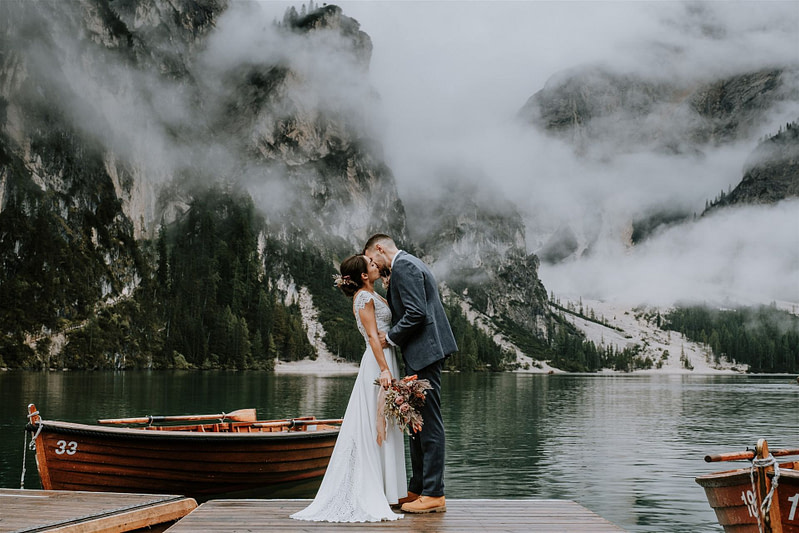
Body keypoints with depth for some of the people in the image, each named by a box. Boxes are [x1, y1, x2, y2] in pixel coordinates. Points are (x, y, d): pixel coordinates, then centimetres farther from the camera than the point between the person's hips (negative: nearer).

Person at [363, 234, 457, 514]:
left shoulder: (402, 266, -11)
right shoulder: (409, 264, 21)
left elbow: (416, 313, -20)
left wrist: (390, 337, -9)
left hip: (424, 353, -11)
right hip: (422, 353, 11)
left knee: (429, 422, -8)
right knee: (418, 422, 14)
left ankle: (434, 495, -4)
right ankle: (418, 489, 21)